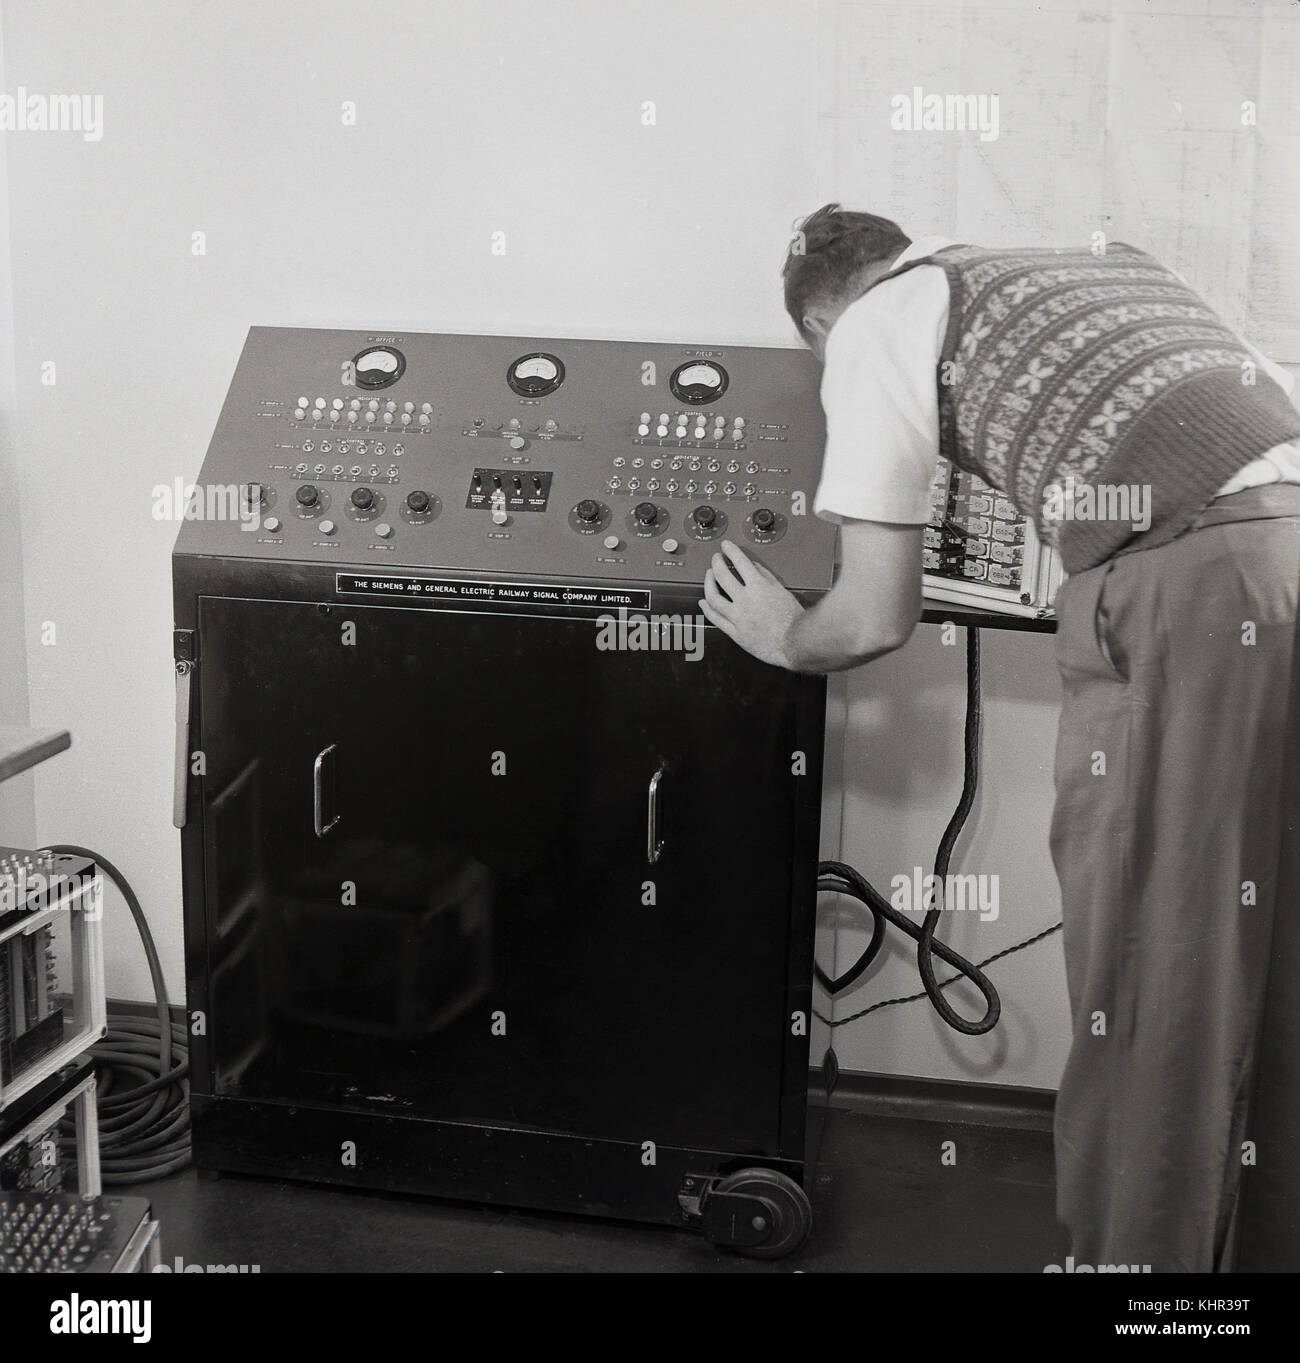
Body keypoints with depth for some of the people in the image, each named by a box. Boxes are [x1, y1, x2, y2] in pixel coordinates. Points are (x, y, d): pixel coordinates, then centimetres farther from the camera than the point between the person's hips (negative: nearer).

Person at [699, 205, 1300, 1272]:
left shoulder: (875, 323, 11)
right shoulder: (1094, 261, 30)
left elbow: (875, 619, 7)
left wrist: (784, 638, 28)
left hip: (1186, 592, -7)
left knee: (1147, 996, 6)